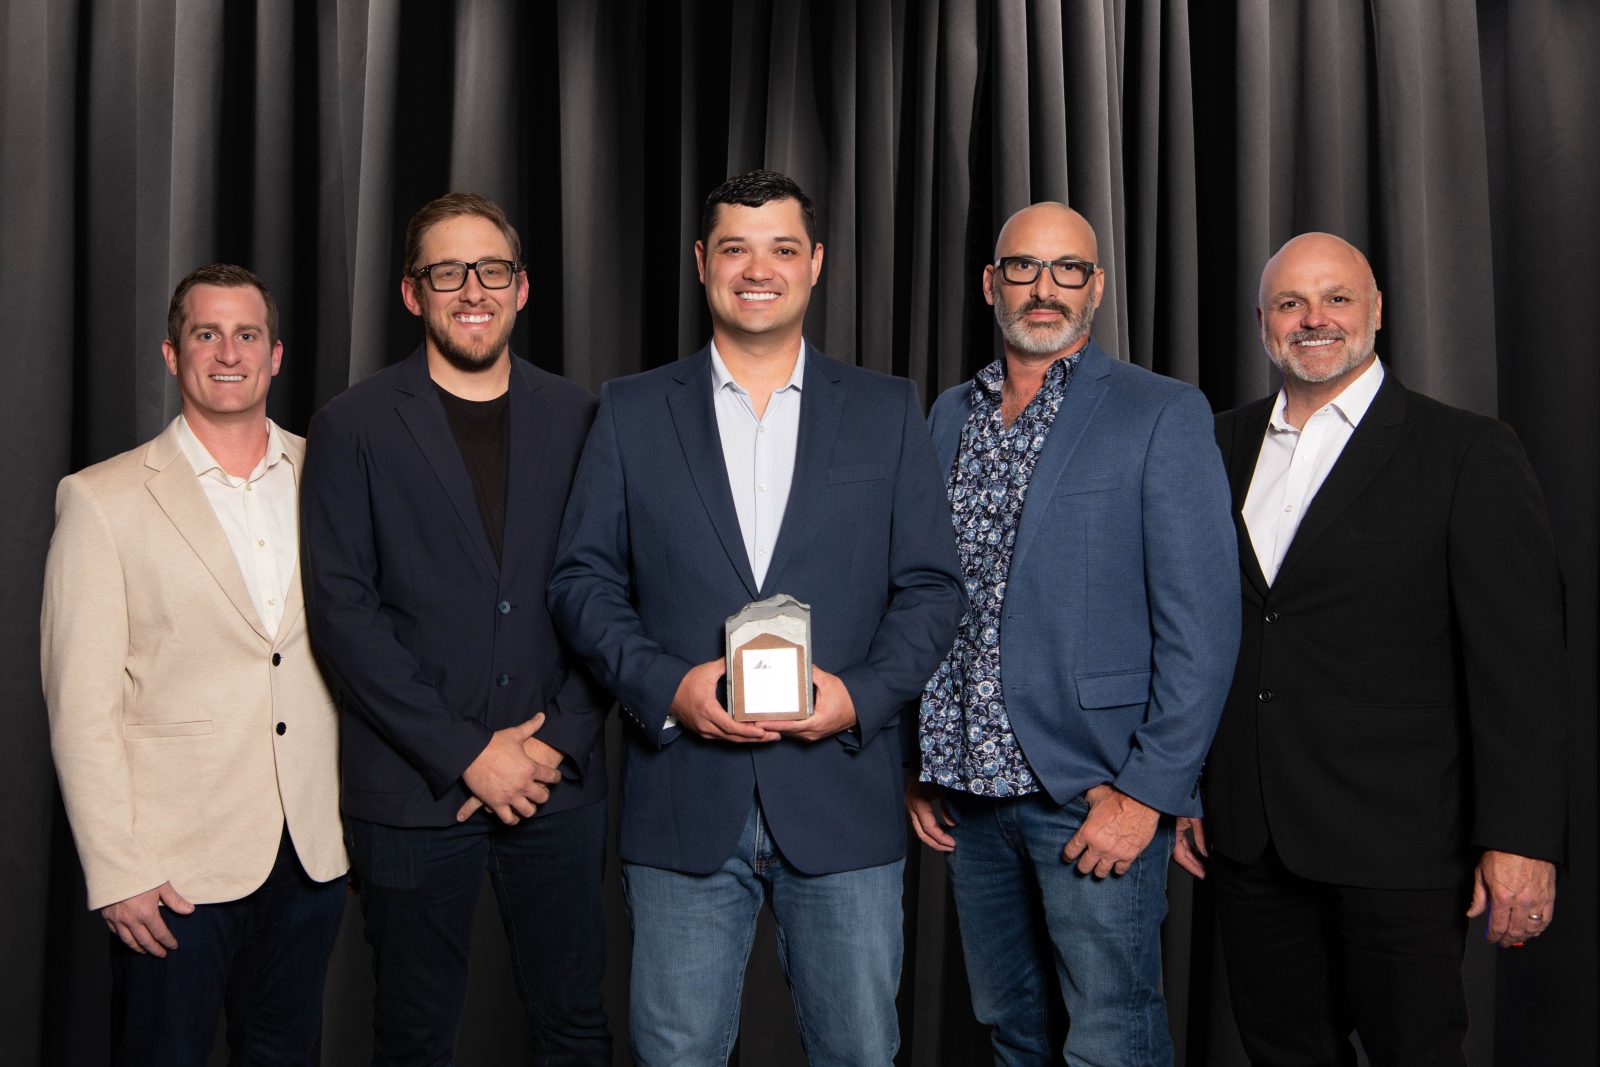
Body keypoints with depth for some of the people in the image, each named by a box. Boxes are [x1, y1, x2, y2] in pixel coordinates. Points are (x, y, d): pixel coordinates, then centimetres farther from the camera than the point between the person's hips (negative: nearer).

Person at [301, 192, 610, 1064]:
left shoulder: (576, 419, 7)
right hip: (412, 791, -2)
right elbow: (341, 610, -7)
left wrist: (557, 740, -7)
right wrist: (466, 753, -12)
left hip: (557, 785, 2)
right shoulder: (354, 427, 0)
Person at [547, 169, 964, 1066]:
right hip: (685, 800, 0)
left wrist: (861, 696, -12)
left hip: (845, 797, 0)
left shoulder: (887, 411, 7)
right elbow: (583, 580, 4)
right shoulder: (633, 412, 7)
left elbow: (932, 585, 4)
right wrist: (665, 686, -12)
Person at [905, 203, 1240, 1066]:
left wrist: (1148, 791, -14)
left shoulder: (1162, 415, -5)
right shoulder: (949, 416, 11)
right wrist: (917, 765, 9)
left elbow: (1202, 621, -10)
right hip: (968, 792, 5)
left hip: (1095, 793, -5)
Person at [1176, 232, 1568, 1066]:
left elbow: (1520, 660, -8)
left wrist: (1522, 838, -13)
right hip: (1248, 837, 4)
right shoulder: (1222, 448, 9)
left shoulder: (1467, 454, -4)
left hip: (1395, 842, -4)